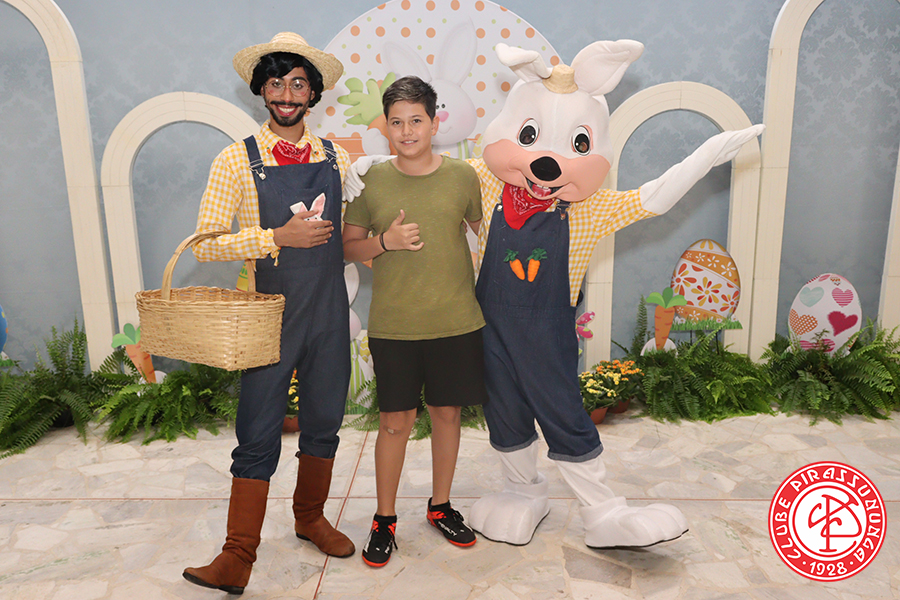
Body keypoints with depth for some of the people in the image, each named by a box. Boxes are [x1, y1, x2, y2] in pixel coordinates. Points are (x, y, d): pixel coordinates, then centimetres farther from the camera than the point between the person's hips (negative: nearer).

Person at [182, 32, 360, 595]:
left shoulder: (339, 158, 6)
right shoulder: (237, 160, -4)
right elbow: (205, 244, -9)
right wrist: (278, 237, -18)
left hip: (330, 314, 4)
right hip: (270, 315, -3)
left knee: (325, 423, 14)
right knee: (259, 437, 1)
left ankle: (311, 516, 36)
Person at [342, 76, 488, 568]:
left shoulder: (462, 176, 1)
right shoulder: (370, 180, 1)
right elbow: (348, 247, 6)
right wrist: (385, 241, -13)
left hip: (456, 322, 1)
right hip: (393, 325, -1)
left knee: (447, 413, 13)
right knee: (395, 422, 5)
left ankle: (440, 507, 34)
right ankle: (384, 519, 25)